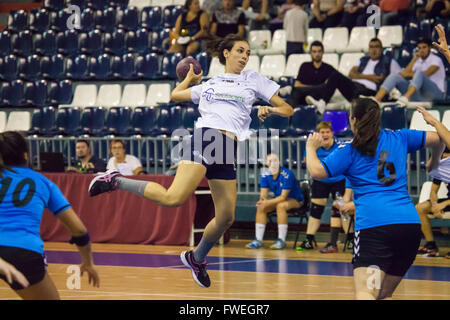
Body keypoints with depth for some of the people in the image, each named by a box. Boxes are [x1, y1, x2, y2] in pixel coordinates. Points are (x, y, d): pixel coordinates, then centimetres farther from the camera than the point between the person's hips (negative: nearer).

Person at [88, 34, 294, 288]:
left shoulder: (253, 79, 21)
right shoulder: (209, 84, 21)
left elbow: (287, 109, 19)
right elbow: (175, 95, 35)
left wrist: (269, 110, -1)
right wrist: (191, 78, 51)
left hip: (227, 152, 3)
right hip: (205, 137, -3)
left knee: (226, 217, 0)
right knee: (174, 198, -24)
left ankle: (197, 258, 25)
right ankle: (116, 181, -8)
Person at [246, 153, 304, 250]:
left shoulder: (287, 175, -25)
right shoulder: (265, 175, -6)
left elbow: (283, 197, -27)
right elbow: (263, 194, -5)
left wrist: (267, 202, -35)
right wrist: (262, 200, -30)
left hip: (295, 200, -7)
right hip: (278, 199, 7)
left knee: (281, 206, -36)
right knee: (260, 207, -14)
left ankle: (281, 241, -33)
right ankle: (258, 240, -14)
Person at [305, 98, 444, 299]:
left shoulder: (349, 152, 7)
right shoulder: (398, 138, 18)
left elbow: (316, 171, -1)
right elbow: (438, 139, 23)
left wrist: (311, 147, 19)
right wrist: (433, 163, 43)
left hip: (374, 224, -5)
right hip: (410, 222, 5)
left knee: (365, 293, -18)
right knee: (384, 294, 20)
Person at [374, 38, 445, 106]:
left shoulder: (436, 60, 0)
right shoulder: (418, 61, 17)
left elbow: (426, 74, -15)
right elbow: (405, 74, 4)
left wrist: (409, 74, -2)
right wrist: (414, 60, 0)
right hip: (418, 95, 6)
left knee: (419, 73, -34)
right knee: (395, 76, -9)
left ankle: (406, 98, -57)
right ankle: (376, 99, -29)